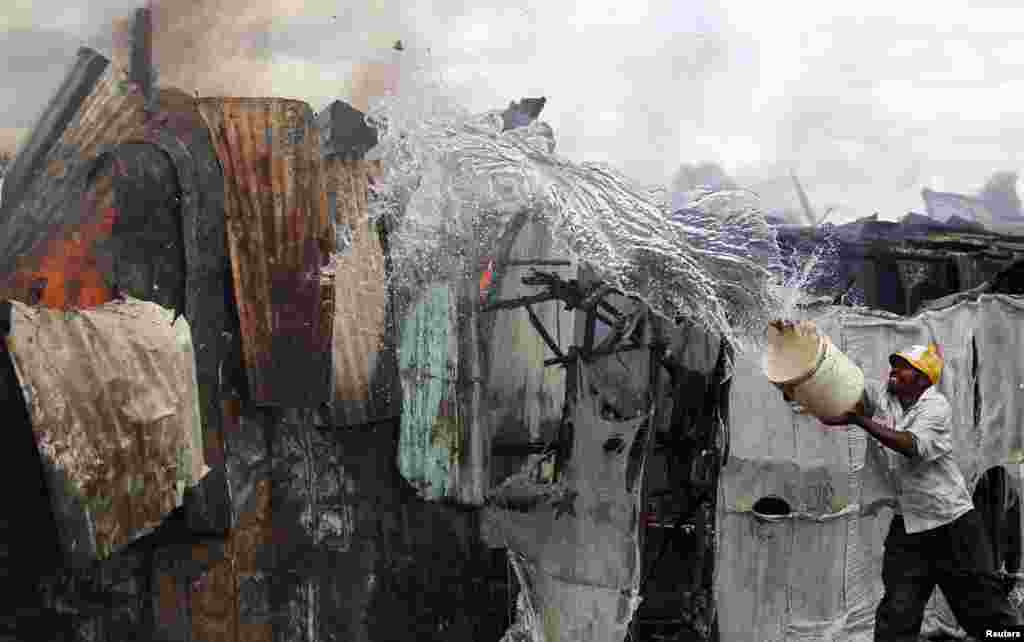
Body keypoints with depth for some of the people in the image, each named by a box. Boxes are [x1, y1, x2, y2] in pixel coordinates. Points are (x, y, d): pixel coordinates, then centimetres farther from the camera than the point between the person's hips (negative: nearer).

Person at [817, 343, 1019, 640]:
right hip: (906, 527, 4)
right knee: (896, 618, 1)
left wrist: (859, 420, -35)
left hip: (953, 523, -4)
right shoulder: (882, 398, 3)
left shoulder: (936, 406, -11)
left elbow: (913, 446, -27)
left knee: (985, 607, 8)